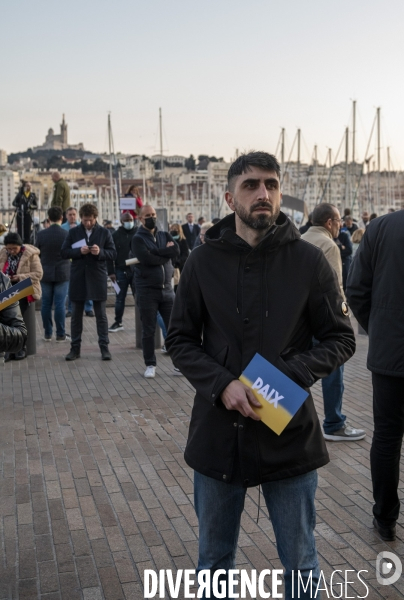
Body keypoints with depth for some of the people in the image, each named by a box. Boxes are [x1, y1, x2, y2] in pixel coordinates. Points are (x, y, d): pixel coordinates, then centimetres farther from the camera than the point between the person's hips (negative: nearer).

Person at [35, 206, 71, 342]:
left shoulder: (41, 234, -6)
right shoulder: (67, 234, -10)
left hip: (45, 273, 2)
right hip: (62, 273, -2)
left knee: (46, 304, 8)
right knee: (60, 304, 0)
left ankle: (47, 333, 13)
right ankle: (61, 334, 3)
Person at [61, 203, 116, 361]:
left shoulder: (104, 232, 3)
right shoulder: (73, 232, 6)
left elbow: (113, 254, 1)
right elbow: (64, 252, 1)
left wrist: (100, 252, -18)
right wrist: (79, 251, -15)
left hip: (98, 278, -1)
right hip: (78, 278, 1)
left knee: (101, 315, 3)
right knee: (76, 315, 7)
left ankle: (104, 348, 9)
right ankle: (75, 348, 16)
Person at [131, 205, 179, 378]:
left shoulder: (164, 235, 12)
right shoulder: (138, 239, -1)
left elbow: (176, 251, -6)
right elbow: (147, 259, -18)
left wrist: (156, 252, -13)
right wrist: (166, 253, -6)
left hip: (167, 289, 4)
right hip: (147, 291, -4)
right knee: (148, 331, 4)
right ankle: (150, 365, 15)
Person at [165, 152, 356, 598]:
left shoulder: (308, 260, -5)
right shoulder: (203, 261, -2)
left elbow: (341, 338, -1)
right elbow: (180, 340, 2)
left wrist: (290, 375, -18)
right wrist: (221, 385, -16)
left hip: (291, 431, -1)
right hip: (217, 432, 1)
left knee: (300, 563, 17)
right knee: (214, 559, 21)